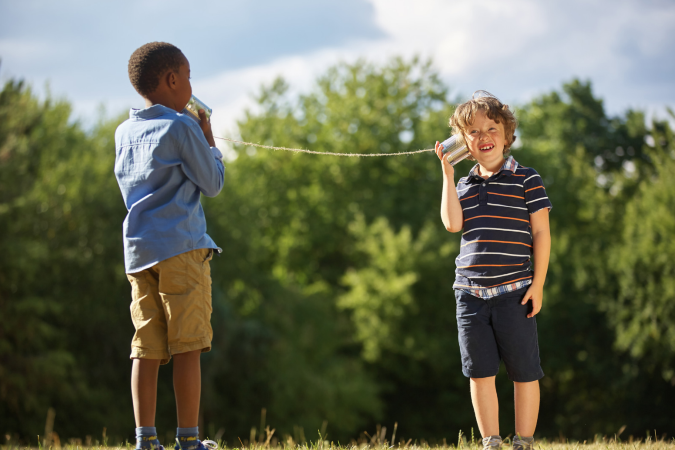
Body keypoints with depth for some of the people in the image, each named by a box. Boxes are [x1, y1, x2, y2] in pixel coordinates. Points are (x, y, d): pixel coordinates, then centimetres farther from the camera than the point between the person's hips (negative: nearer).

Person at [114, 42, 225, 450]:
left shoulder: (124, 133, 15)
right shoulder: (182, 128, -5)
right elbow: (213, 184, -1)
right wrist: (210, 143, 14)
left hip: (138, 250, 6)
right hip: (181, 247, -6)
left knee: (147, 347, 2)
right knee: (188, 347, -3)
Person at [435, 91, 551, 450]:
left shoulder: (526, 180, 1)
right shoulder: (463, 187, 14)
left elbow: (541, 233, -1)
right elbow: (452, 223, -4)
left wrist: (537, 284, -7)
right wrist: (447, 174, 0)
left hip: (514, 292, -4)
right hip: (471, 293, 4)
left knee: (523, 373, 1)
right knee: (480, 373, 6)